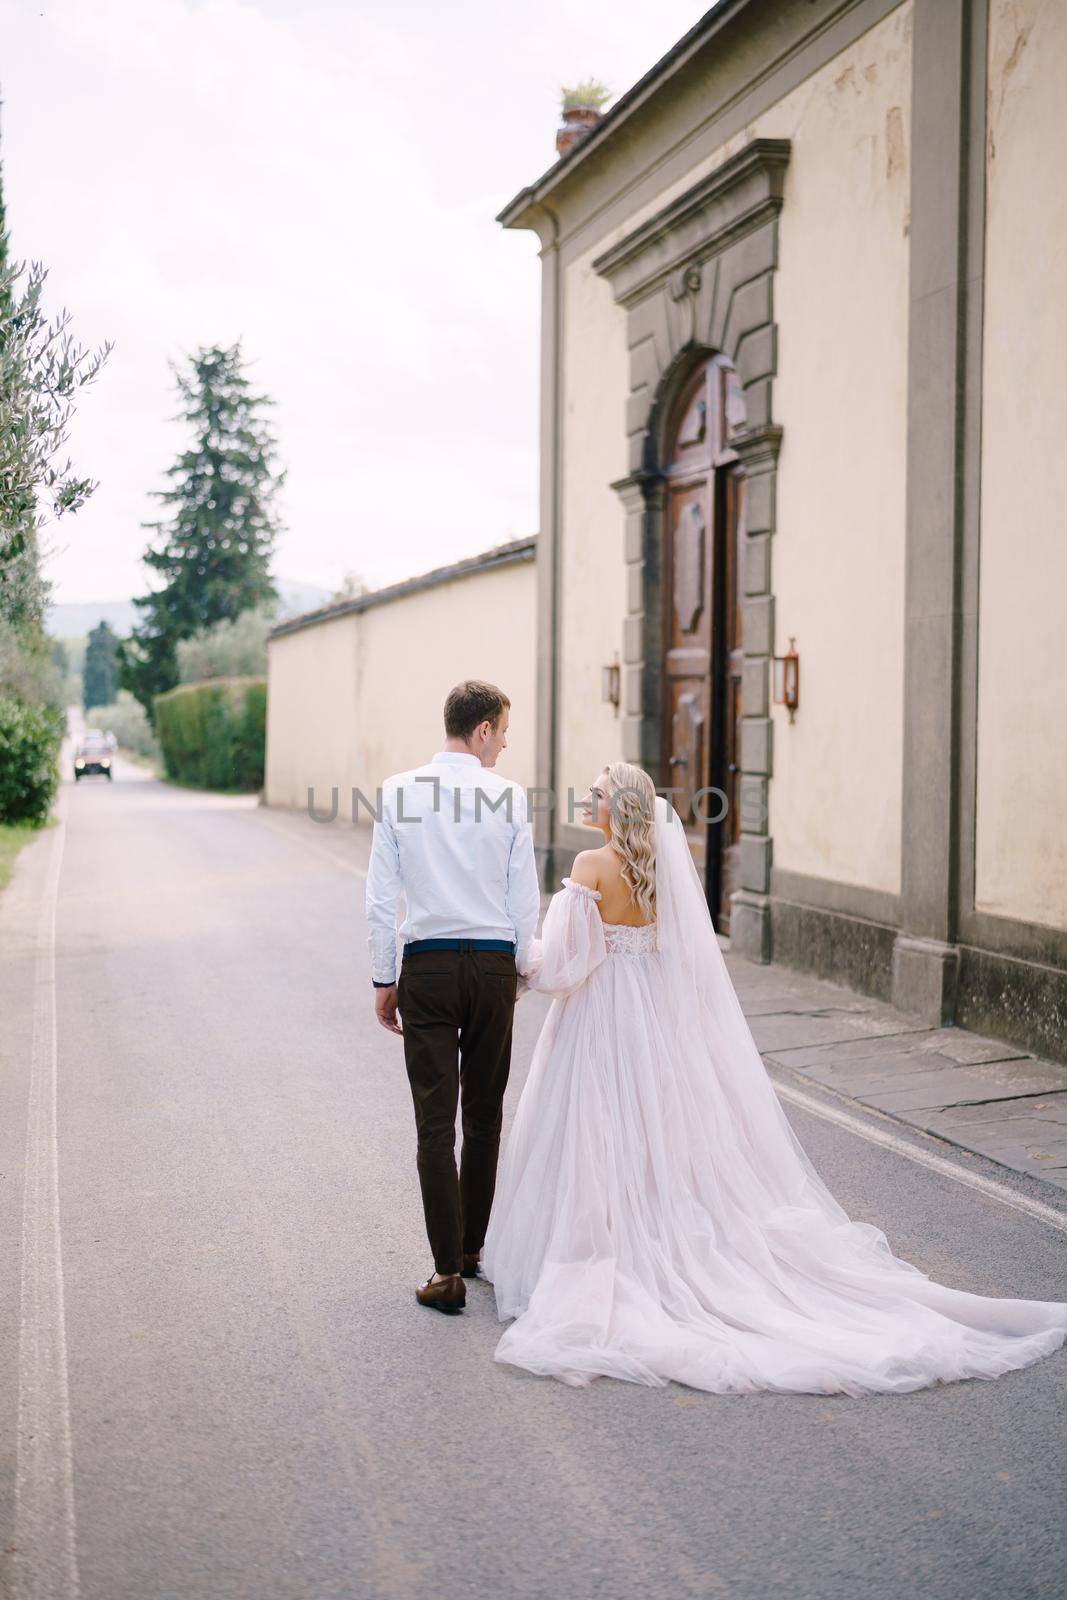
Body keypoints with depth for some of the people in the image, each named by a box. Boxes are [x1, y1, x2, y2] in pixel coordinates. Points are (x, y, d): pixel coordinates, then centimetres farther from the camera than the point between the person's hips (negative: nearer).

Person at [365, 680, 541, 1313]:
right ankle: (472, 1246, 28)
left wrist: (384, 981, 7)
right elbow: (526, 900, -1)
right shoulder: (509, 796, -5)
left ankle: (449, 1272, -2)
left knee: (436, 1120, 0)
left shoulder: (398, 792, -2)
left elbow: (381, 898, -1)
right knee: (485, 1116, 16)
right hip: (494, 963, 0)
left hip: (427, 966, 0)